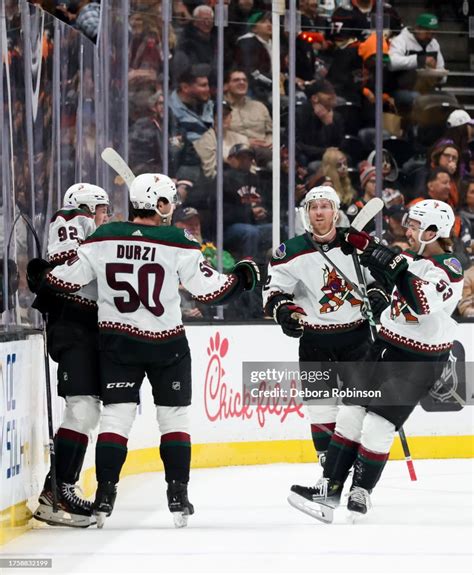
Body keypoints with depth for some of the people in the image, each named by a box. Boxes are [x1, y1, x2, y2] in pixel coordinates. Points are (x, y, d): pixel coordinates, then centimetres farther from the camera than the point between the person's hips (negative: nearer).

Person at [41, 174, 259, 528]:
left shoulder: (103, 239, -4)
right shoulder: (179, 243, -11)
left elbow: (67, 278, 1)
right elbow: (210, 290, -8)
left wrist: (42, 280, 22)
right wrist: (242, 277, 11)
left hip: (117, 341, 2)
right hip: (167, 342, -2)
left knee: (116, 415, 6)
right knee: (174, 416, 10)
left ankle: (105, 495, -2)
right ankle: (178, 496, 8)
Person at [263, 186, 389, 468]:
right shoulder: (292, 252, -6)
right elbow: (273, 289, -2)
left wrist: (378, 294, -9)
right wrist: (284, 310, -20)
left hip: (356, 333, 0)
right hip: (315, 337, 0)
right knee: (321, 402, -2)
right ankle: (328, 459, 6)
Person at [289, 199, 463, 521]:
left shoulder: (448, 269, -18)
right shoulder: (414, 259, 7)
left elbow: (425, 304, -34)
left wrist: (397, 269, -39)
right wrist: (363, 242, 18)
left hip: (420, 361, -8)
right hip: (386, 347, 8)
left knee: (377, 427, -9)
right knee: (350, 414, 2)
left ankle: (361, 493, 8)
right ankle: (331, 488, 3)